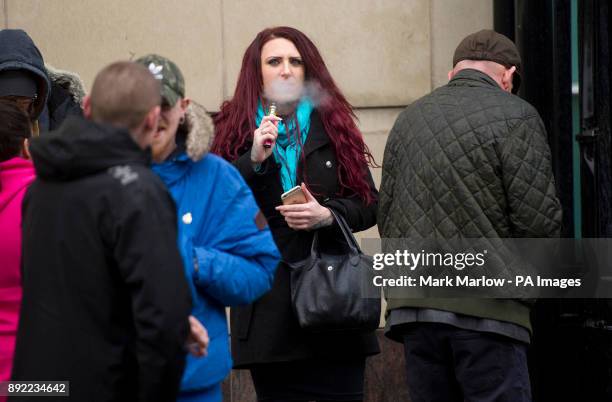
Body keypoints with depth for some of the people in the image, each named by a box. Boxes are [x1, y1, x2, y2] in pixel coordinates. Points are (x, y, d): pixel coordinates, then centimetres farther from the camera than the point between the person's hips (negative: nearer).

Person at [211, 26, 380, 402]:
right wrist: (254, 160, -13)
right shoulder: (235, 130, 7)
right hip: (267, 300, 0)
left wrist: (328, 215, -11)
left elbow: (370, 204, 7)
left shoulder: (332, 125, 9)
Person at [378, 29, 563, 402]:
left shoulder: (408, 120, 14)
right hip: (487, 310, -5)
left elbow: (386, 217, 14)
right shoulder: (515, 115, -3)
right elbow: (538, 217, -10)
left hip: (413, 309, 6)